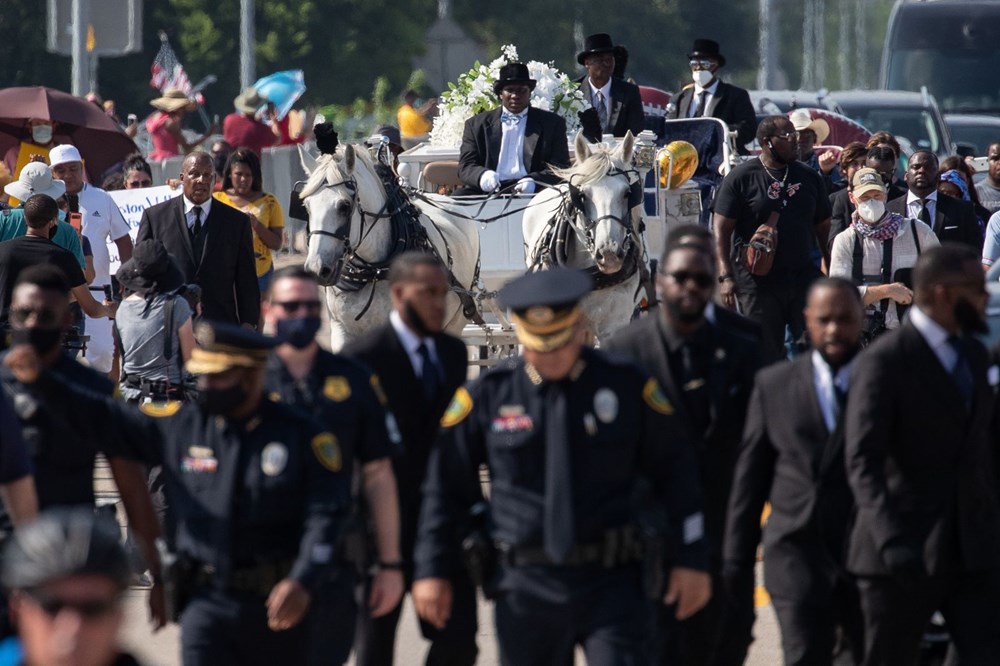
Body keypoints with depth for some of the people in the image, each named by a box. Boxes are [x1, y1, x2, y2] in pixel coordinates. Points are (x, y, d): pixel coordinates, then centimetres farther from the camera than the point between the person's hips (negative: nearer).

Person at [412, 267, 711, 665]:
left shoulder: (627, 387, 1)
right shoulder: (487, 397, 1)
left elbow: (675, 472, 6)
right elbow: (446, 488, 8)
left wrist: (690, 560, 4)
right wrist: (433, 571, 7)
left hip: (611, 584, -1)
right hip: (526, 588, 1)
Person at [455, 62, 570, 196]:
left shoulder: (552, 123, 13)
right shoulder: (476, 124, 16)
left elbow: (560, 168, 5)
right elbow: (466, 166, 8)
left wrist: (534, 181, -18)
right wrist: (482, 175, -18)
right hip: (490, 192, 1)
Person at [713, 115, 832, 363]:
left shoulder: (808, 177, 11)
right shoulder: (742, 178, -1)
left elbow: (824, 228, 15)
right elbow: (721, 229, -5)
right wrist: (725, 276, -13)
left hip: (804, 277, 3)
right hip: (758, 282, -3)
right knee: (765, 355, 2)